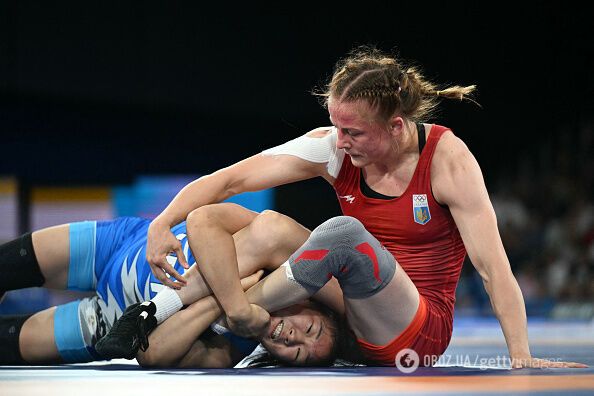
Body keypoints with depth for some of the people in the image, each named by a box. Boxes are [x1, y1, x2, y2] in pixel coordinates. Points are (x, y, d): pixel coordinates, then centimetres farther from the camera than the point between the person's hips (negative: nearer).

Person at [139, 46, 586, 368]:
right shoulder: (332, 149, -6)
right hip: (347, 314, 4)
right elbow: (228, 180, -9)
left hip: (419, 331, -4)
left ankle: (245, 311, -18)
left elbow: (492, 266, -17)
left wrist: (521, 358, -24)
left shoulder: (447, 158, -14)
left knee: (345, 232, -33)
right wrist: (162, 224, -24)